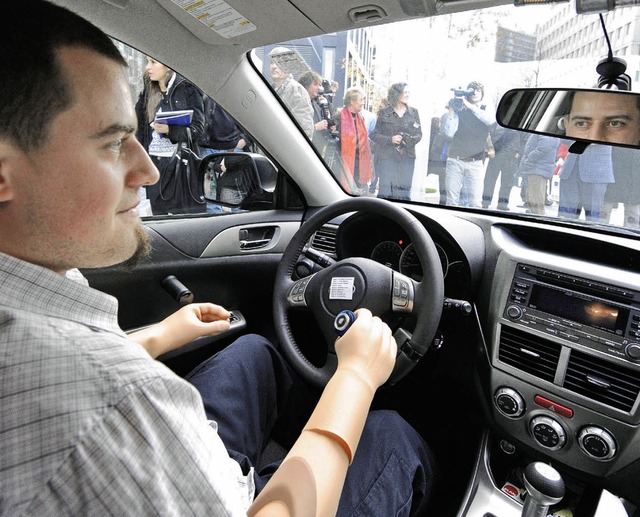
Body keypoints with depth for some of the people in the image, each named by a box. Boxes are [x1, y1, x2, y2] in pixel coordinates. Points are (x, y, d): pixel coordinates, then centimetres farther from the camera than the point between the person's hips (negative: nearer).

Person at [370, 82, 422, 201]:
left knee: (404, 193, 1)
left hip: (407, 157, 2)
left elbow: (419, 134, 12)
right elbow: (374, 134, 2)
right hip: (387, 157, -2)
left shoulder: (413, 112, 12)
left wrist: (410, 139, -10)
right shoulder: (384, 112, 5)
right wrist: (390, 139, -14)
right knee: (385, 192, -6)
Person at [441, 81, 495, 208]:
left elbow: (490, 119, -12)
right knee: (451, 200, -1)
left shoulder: (486, 110, 12)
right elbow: (449, 133, -2)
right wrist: (451, 111, -10)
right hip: (454, 160, 0)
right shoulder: (459, 110, 9)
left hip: (475, 163, 0)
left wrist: (470, 106, -16)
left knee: (475, 202, -6)